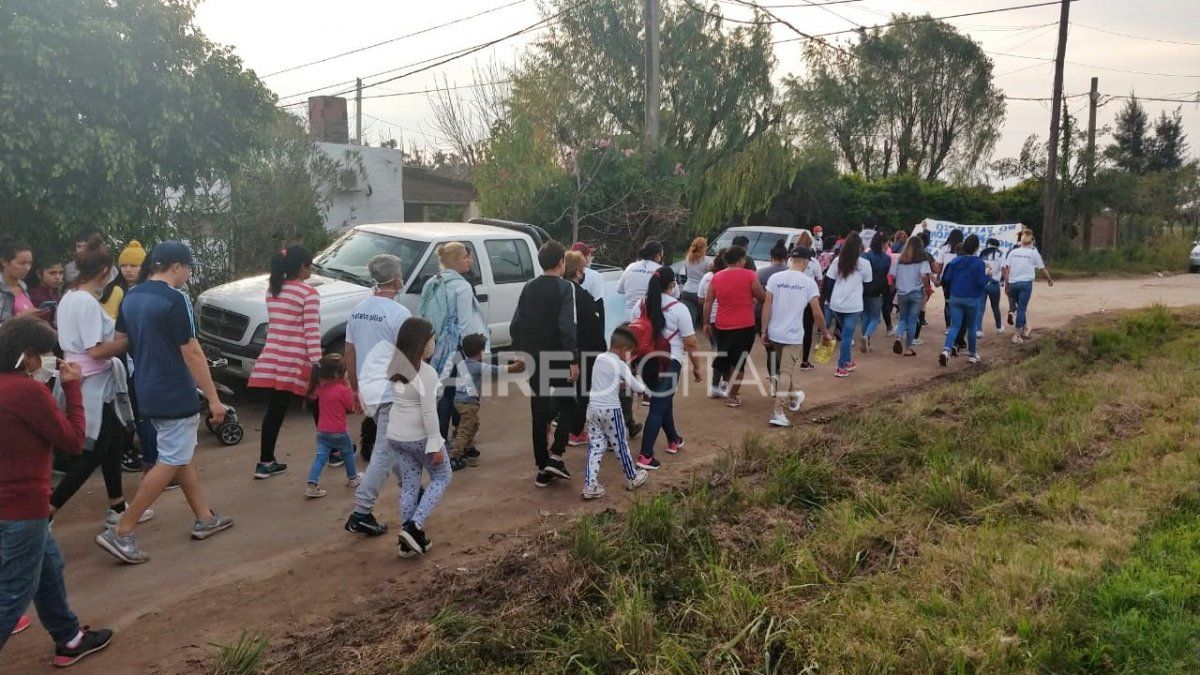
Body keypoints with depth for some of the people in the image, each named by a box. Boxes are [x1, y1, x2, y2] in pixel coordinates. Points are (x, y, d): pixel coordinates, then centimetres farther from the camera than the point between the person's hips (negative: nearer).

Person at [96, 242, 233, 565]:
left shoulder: (131, 297, 7)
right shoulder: (175, 299, -18)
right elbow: (191, 353, -20)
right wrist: (213, 397, -17)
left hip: (149, 392, 9)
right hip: (175, 395, -9)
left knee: (182, 456, 18)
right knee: (170, 463, -2)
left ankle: (204, 518, 27)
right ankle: (121, 532, -2)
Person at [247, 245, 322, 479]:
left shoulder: (272, 290, 9)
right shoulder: (309, 293, -12)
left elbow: (273, 325, 16)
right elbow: (312, 332, -17)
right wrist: (317, 363, -17)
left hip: (274, 359, 6)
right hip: (298, 361, -6)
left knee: (275, 410, 8)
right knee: (319, 407, 11)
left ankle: (265, 462, 9)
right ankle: (333, 453, 24)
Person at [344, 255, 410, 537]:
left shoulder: (358, 310, 8)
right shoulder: (399, 313, -14)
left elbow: (349, 352, 14)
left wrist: (355, 387, 24)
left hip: (367, 391, 8)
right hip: (392, 392, -8)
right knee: (384, 452, -4)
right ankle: (361, 513, -5)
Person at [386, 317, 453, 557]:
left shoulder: (396, 367, 2)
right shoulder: (427, 373, -20)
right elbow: (429, 412, -21)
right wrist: (435, 444, -16)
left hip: (395, 436, 7)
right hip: (420, 437, -7)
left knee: (409, 485, 15)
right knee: (442, 478, 13)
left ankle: (408, 540, 18)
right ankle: (414, 527, -1)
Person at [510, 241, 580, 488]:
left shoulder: (529, 288, 7)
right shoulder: (565, 287, -10)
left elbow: (516, 325, 7)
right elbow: (568, 326, -20)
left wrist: (521, 352, 16)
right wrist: (574, 359, -17)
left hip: (534, 358, 5)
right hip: (558, 358, -5)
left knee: (539, 412, 10)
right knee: (567, 406, 12)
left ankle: (542, 468, 14)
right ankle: (555, 456, -2)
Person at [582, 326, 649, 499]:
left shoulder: (599, 358, 9)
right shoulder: (620, 365, -10)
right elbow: (636, 387, -5)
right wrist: (644, 388, 15)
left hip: (593, 408, 6)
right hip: (610, 410, -6)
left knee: (595, 447, 6)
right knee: (620, 446, 10)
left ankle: (590, 486, 2)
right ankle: (632, 478, 27)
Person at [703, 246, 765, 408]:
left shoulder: (716, 277, 4)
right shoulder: (749, 275, -9)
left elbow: (708, 302, 5)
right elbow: (762, 298, -2)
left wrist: (706, 323, 13)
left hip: (722, 326, 4)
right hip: (745, 326, -4)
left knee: (725, 359, 22)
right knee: (739, 362, 5)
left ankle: (730, 389, 33)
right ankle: (732, 396, 7)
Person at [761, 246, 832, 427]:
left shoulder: (775, 278, -1)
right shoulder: (808, 282, -9)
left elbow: (766, 306, -3)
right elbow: (816, 313, -8)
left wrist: (764, 331, 4)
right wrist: (825, 333, 5)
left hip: (775, 333, 4)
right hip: (793, 336, -4)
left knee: (786, 368, 24)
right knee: (786, 372, -2)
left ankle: (795, 396, 42)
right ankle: (777, 412, -6)